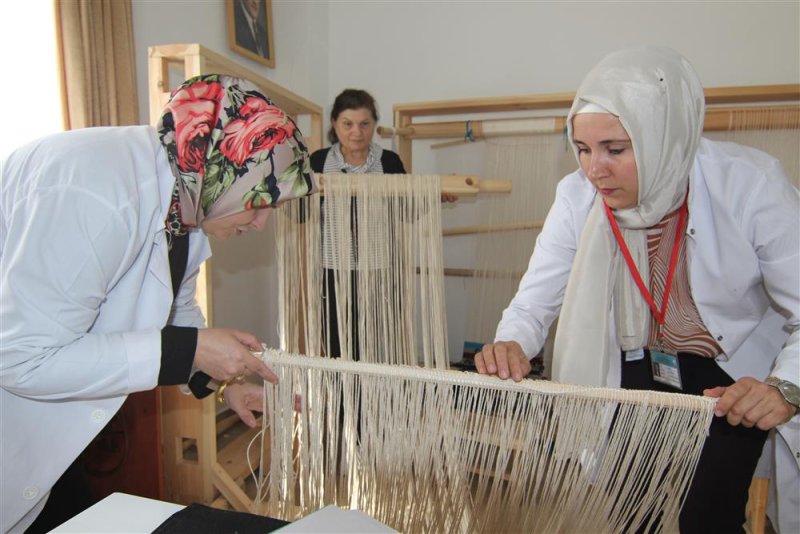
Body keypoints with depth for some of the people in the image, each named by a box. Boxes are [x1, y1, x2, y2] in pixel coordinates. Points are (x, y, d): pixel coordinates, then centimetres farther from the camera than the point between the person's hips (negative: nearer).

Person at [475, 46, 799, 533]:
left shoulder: (750, 185, -23)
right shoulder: (578, 196, -17)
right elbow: (535, 300, -15)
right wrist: (511, 346, -35)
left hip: (735, 385, -1)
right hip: (633, 374, 2)